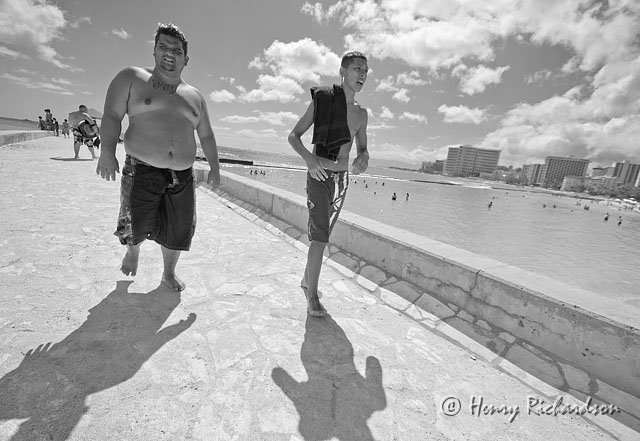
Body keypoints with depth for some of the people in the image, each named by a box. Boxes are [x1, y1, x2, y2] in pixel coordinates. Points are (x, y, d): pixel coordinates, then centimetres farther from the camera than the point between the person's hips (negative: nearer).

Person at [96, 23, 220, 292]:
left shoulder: (195, 96, 14)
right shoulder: (132, 78, 4)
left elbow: (206, 135, 17)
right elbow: (112, 115, -2)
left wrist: (214, 167, 10)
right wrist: (107, 151, -15)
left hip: (182, 177, 3)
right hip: (141, 171, -2)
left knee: (178, 230, 7)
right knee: (135, 227, 6)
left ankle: (169, 273, 31)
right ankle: (132, 250, 44)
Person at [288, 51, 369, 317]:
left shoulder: (361, 113, 11)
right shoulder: (322, 100, -4)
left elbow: (362, 148, 19)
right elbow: (293, 136, -2)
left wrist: (363, 158, -5)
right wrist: (308, 157, -21)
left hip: (342, 178, 6)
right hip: (319, 175, -5)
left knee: (322, 235, 13)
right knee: (320, 236, -11)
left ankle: (307, 280, 32)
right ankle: (312, 295, 5)